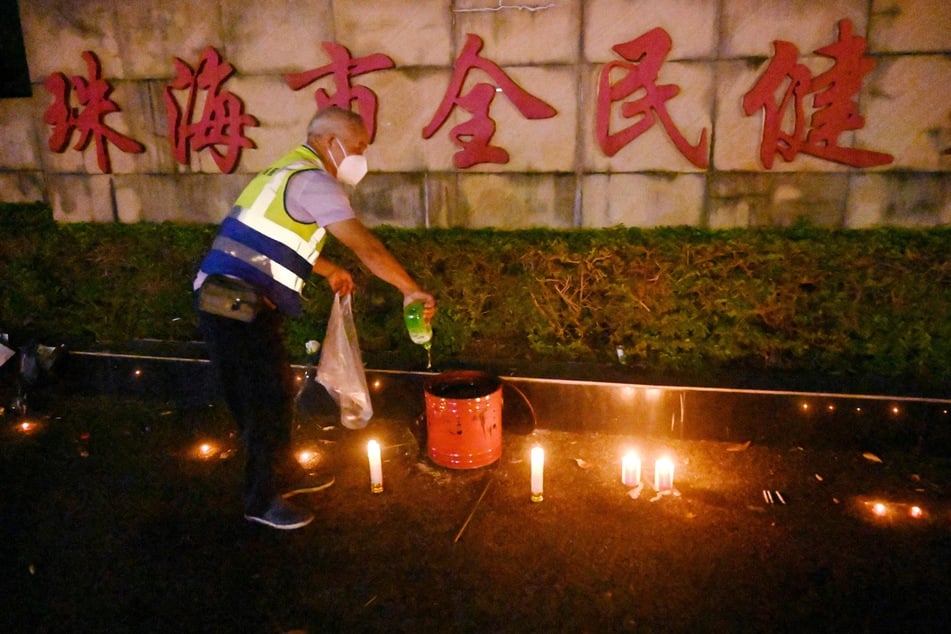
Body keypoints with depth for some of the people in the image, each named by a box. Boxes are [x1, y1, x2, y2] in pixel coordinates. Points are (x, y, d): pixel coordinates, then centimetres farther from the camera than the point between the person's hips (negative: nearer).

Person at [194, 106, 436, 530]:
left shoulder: (290, 171, 18)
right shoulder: (314, 181, -13)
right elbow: (367, 247, -19)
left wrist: (330, 270, 31)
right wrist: (411, 290, -12)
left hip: (226, 303, 10)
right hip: (238, 307, -10)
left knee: (275, 392, 18)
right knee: (267, 400, 0)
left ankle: (284, 473, 34)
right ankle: (262, 500, 16)